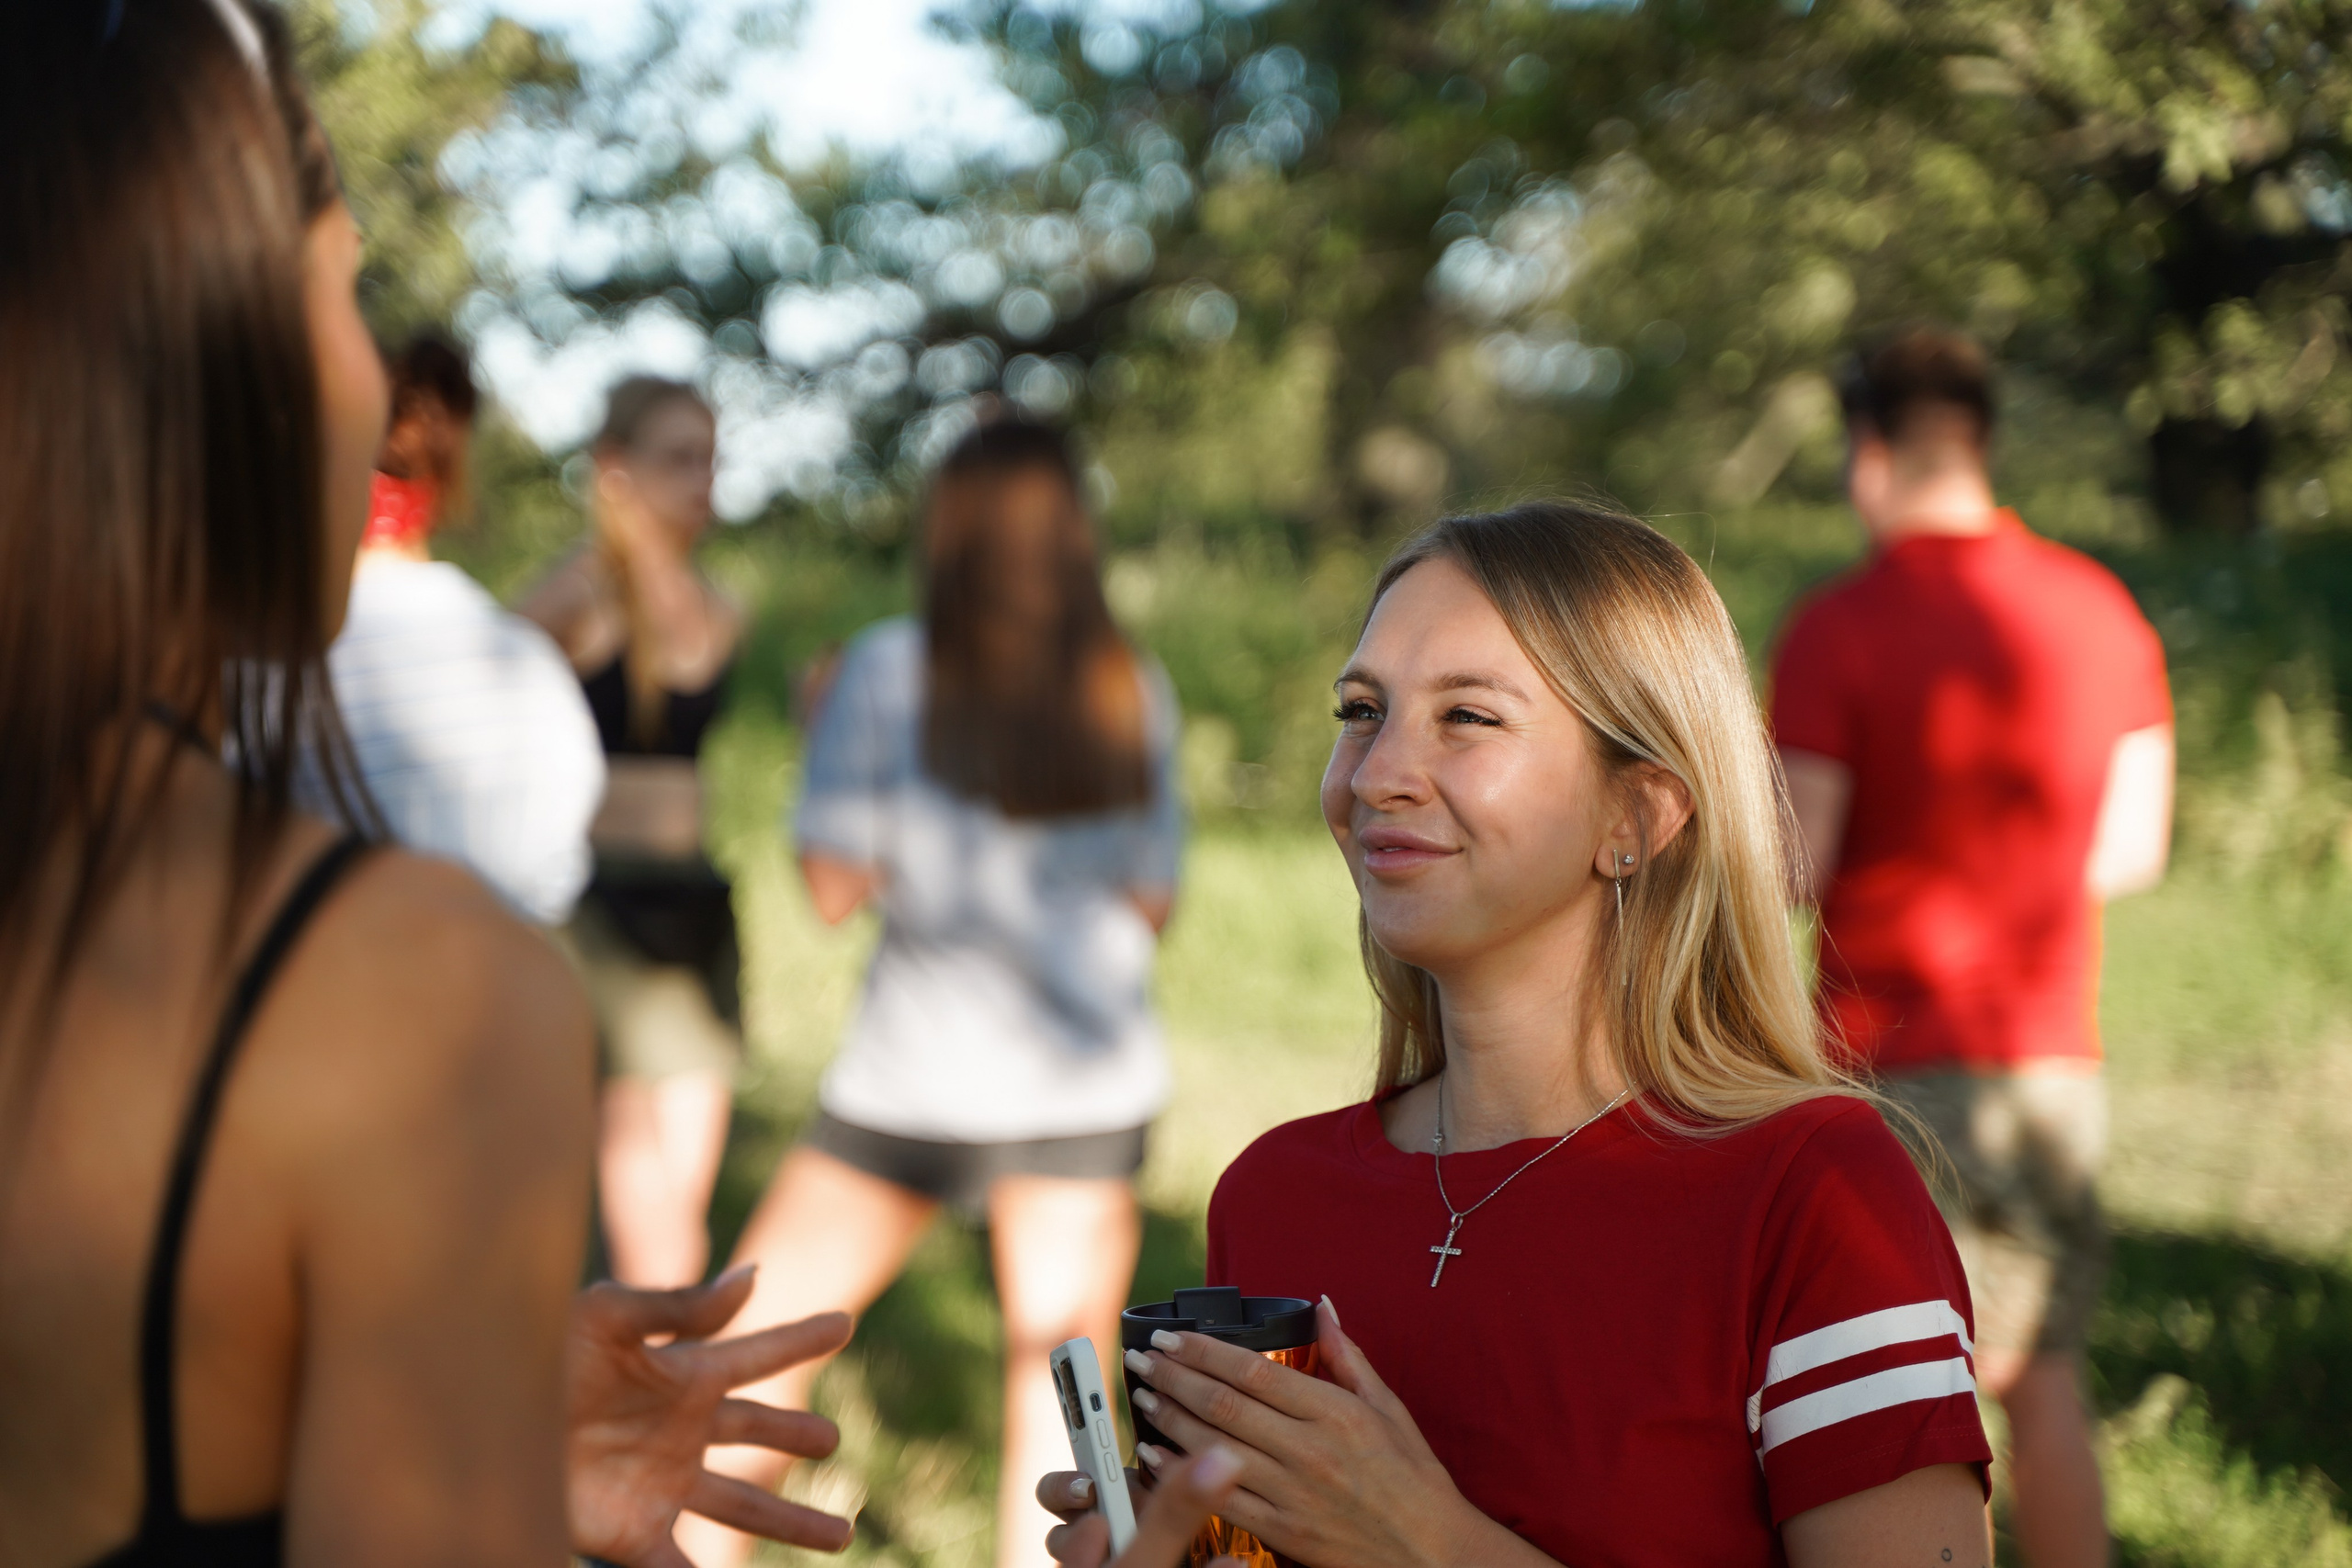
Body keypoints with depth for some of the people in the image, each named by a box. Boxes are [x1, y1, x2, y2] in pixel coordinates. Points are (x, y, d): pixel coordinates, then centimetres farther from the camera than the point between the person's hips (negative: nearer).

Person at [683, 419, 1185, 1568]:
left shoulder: (889, 669, -8)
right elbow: (1152, 898, 6)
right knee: (1057, 1397, 5)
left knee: (751, 1338, 13)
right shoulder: (1135, 692, 1)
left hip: (914, 1081, -2)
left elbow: (835, 883, -8)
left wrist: (824, 733, 6)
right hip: (1088, 1081, 2)